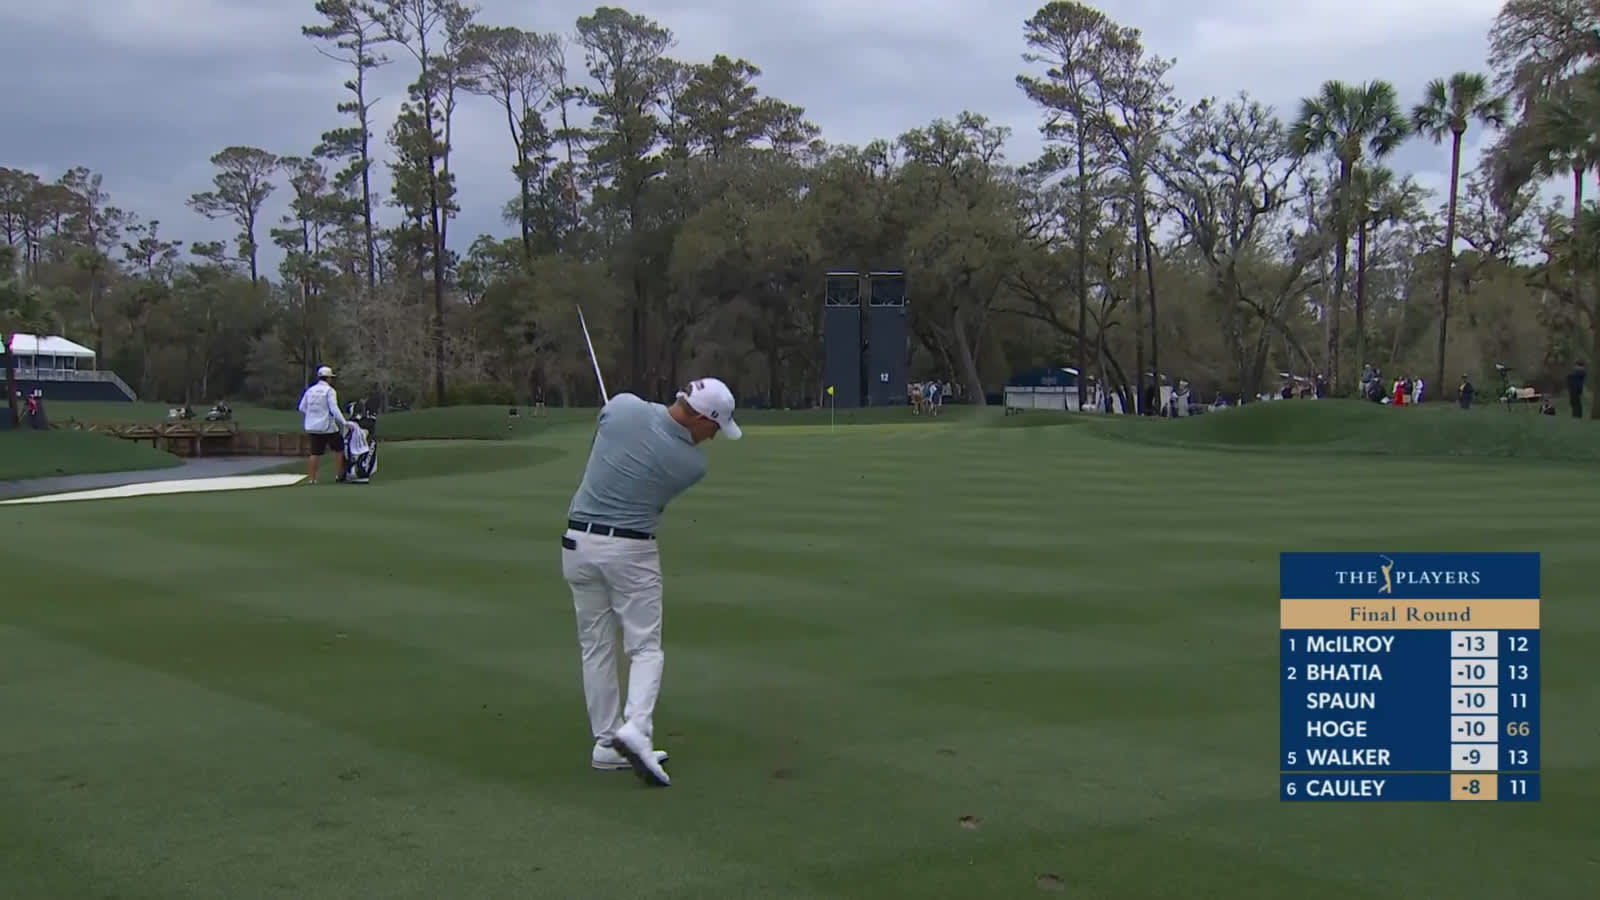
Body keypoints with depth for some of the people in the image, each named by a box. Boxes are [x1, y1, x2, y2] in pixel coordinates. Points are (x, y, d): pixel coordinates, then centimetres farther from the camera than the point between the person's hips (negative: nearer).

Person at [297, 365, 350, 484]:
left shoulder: (310, 390, 9)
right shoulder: (329, 391, -10)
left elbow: (302, 408, 12)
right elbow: (334, 409, -19)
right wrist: (344, 423, -21)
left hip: (313, 426, 6)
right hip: (327, 426, -6)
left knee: (315, 453, 8)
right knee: (338, 449, 8)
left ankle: (311, 478, 5)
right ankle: (341, 474, 10)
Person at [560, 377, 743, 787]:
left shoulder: (622, 406, -6)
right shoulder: (693, 464, -10)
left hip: (579, 541, 4)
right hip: (631, 551, -4)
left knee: (596, 647, 13)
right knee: (645, 647, 5)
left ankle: (606, 743, 16)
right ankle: (635, 729, -16)